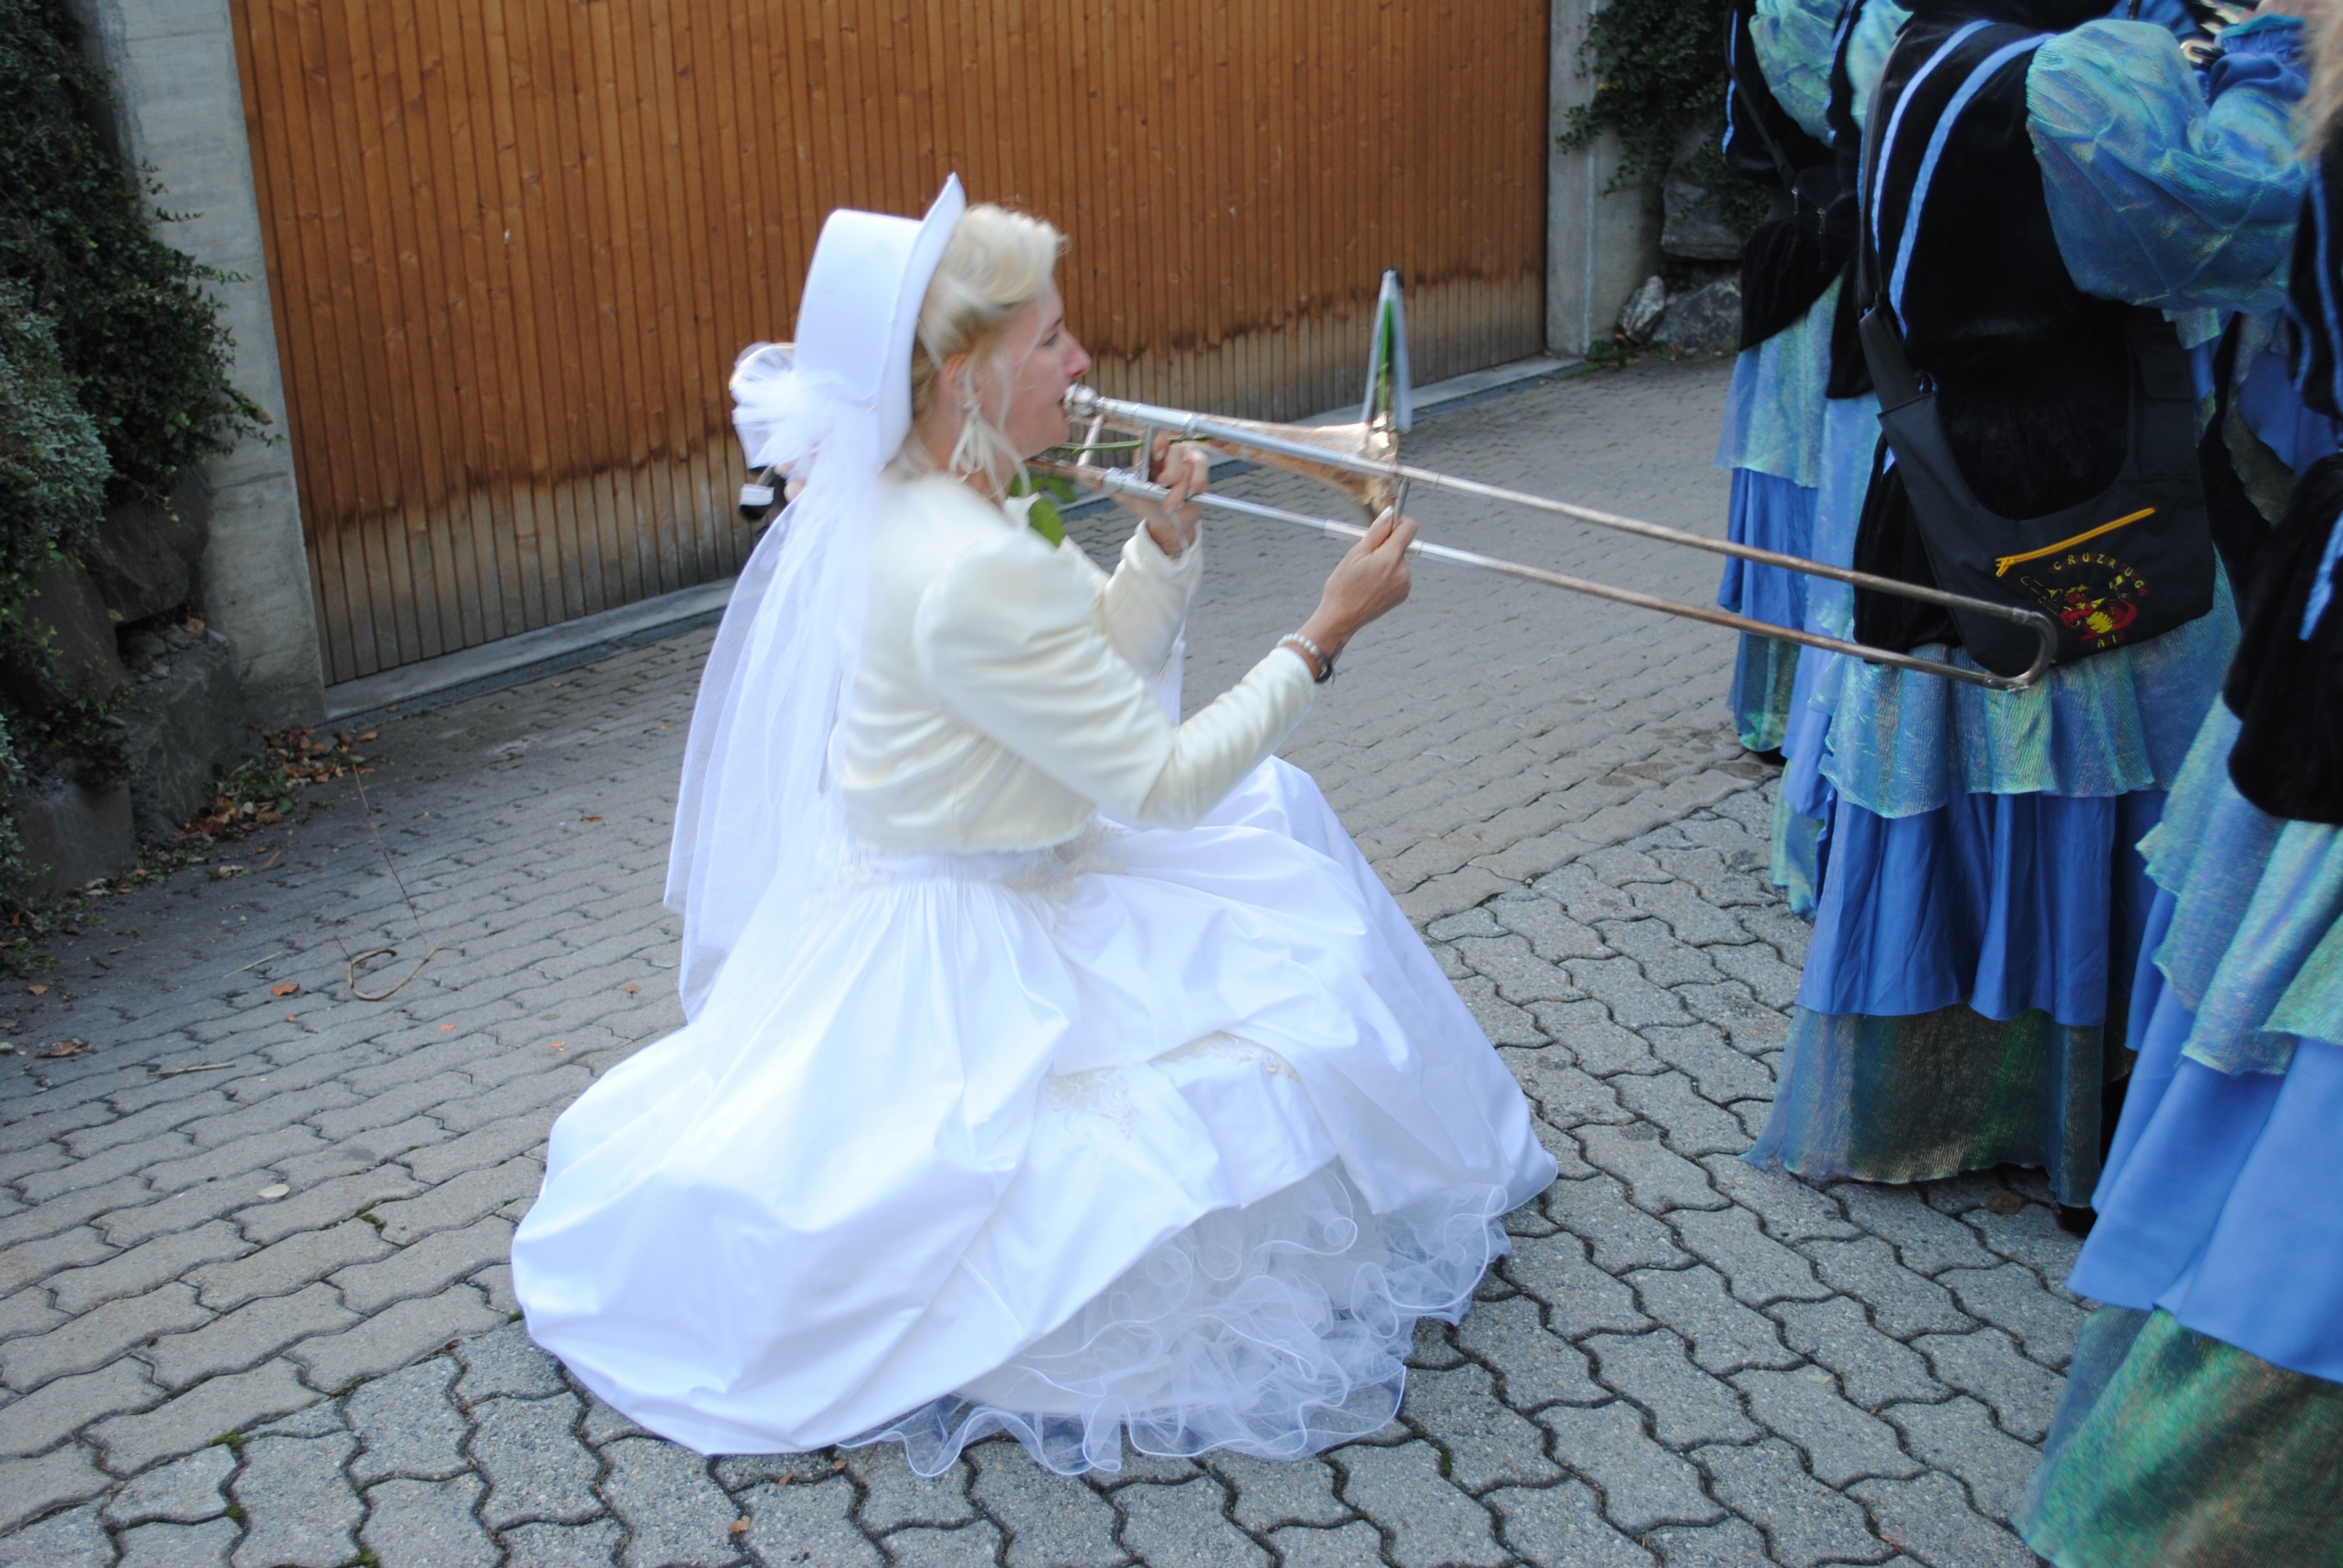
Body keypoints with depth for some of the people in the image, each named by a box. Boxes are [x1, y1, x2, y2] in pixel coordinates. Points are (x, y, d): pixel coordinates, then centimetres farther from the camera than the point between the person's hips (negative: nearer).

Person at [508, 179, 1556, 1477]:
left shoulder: (941, 503, 0)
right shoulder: (973, 574, -32)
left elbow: (1098, 663, 10)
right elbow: (1164, 781, -27)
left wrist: (1167, 531, -6)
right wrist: (1326, 633, -22)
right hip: (962, 960, -11)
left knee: (1272, 813, 19)